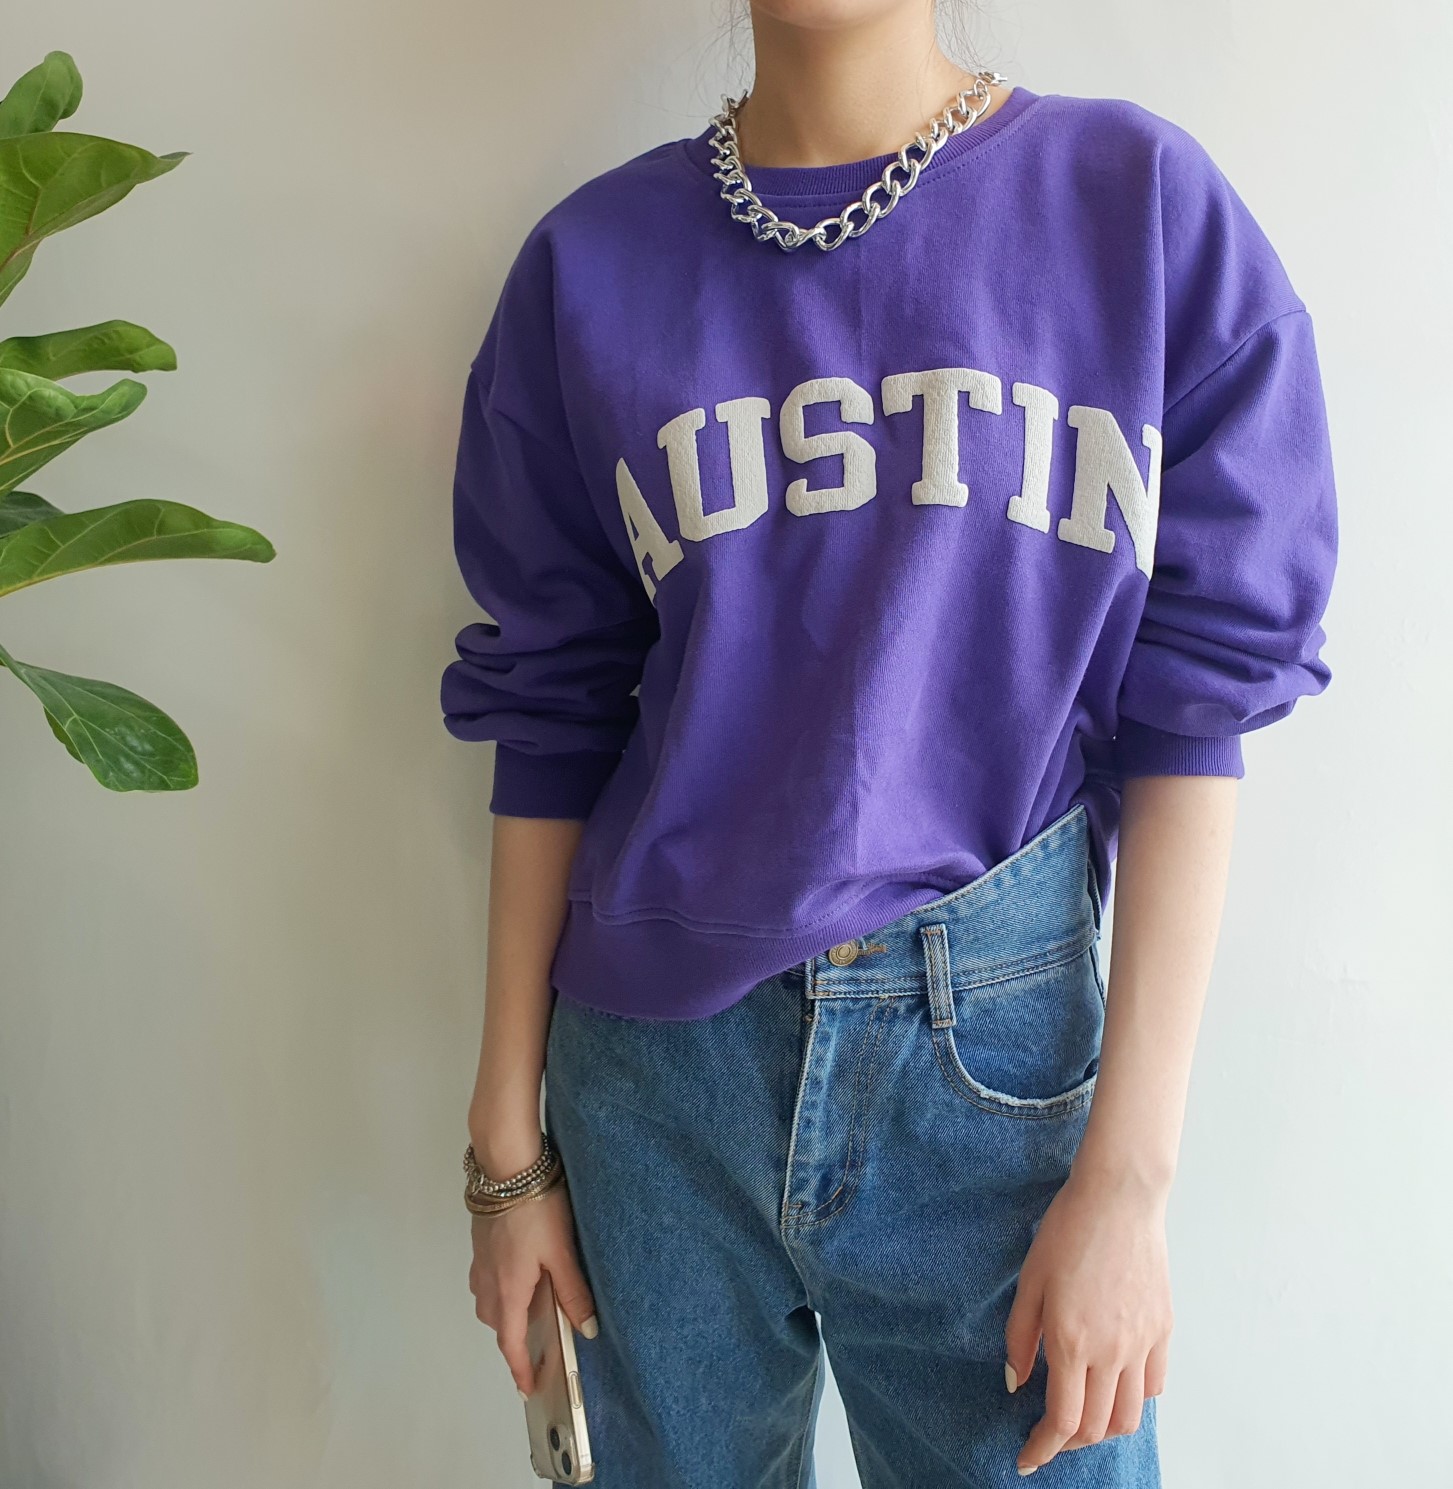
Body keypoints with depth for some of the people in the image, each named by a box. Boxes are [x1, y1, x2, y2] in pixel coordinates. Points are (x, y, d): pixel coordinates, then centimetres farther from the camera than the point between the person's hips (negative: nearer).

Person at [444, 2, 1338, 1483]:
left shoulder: (1147, 203, -2)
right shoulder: (593, 261, 3)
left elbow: (1190, 706, -5)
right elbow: (551, 715, 4)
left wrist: (1130, 1174, -9)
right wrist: (509, 1140, 4)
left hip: (997, 1043, -1)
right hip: (657, 1062, 2)